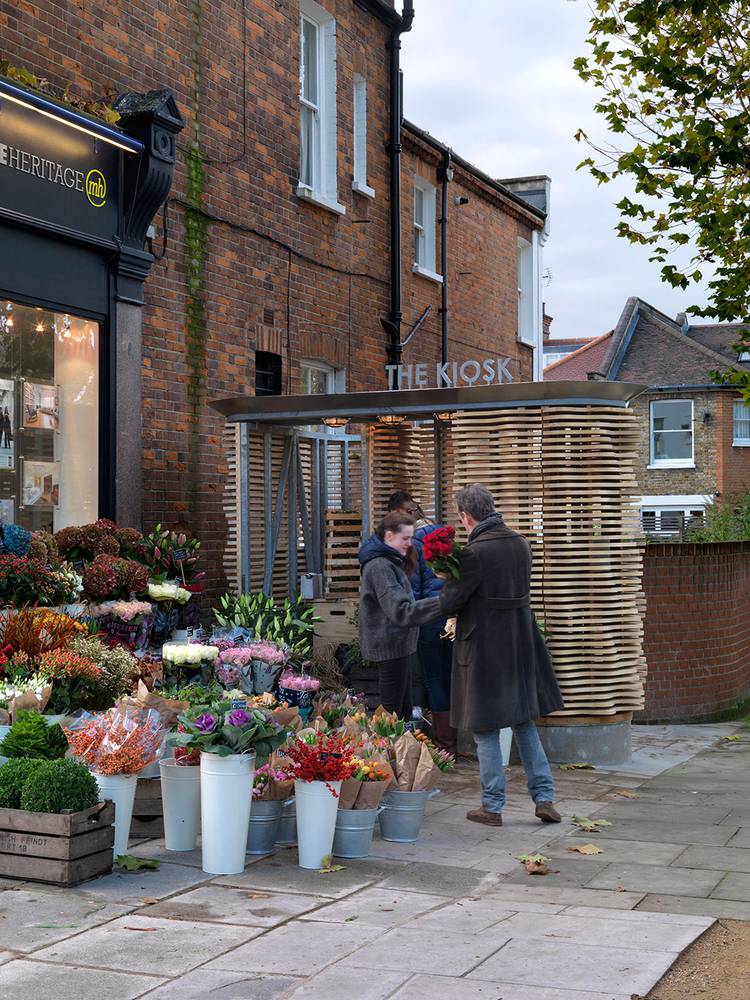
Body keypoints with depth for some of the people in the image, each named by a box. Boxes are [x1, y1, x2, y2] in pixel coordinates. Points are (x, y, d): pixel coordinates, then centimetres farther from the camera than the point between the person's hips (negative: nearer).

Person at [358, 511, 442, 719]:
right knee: (392, 711, -6)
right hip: (390, 646, -10)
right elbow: (401, 610, -30)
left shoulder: (390, 562, 13)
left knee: (404, 710, 14)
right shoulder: (380, 566, -20)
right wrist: (441, 603, -36)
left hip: (400, 644, 10)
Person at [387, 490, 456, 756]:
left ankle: (445, 746, 2)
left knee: (433, 680, 0)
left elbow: (412, 586, -12)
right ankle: (452, 741, 22)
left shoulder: (413, 540, -11)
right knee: (448, 678, 14)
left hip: (430, 617, -7)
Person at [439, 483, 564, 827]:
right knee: (525, 723, 18)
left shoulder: (475, 552, -19)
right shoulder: (521, 544, 4)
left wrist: (449, 578, 6)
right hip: (521, 645, 7)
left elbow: (449, 604, -15)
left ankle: (492, 807, 11)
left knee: (486, 730, 5)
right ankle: (544, 797, 17)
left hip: (484, 649, -7)